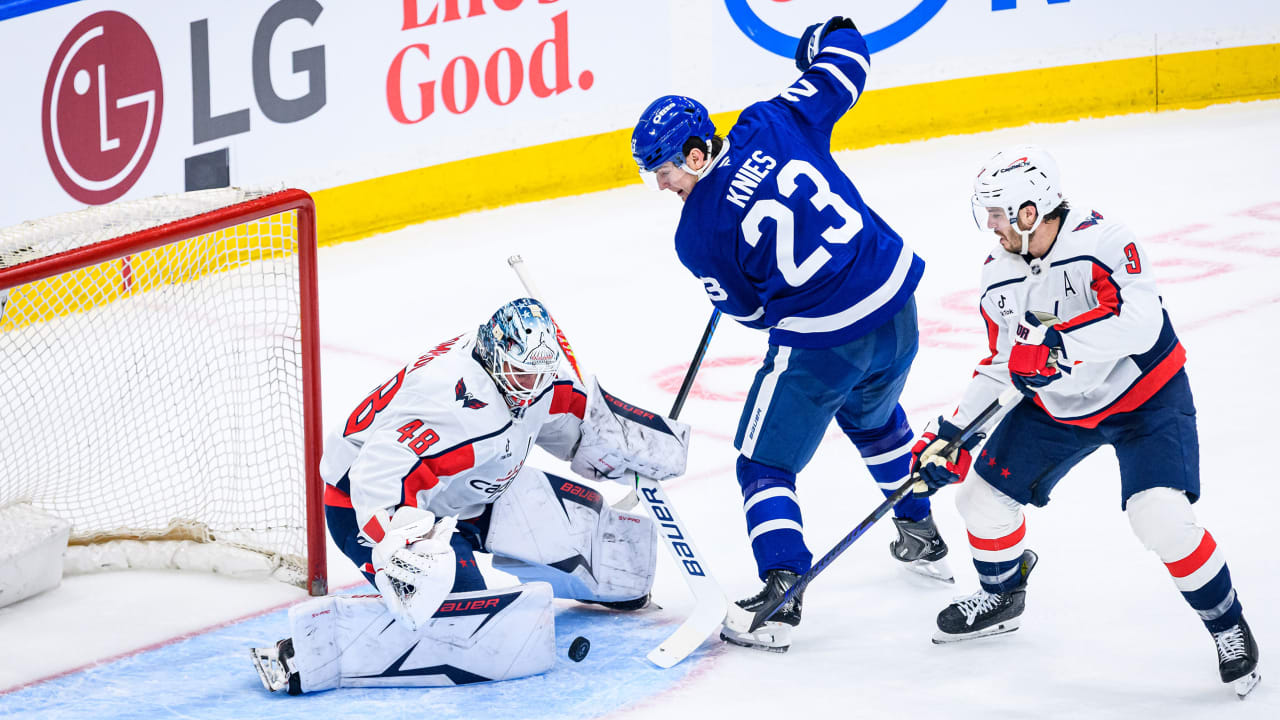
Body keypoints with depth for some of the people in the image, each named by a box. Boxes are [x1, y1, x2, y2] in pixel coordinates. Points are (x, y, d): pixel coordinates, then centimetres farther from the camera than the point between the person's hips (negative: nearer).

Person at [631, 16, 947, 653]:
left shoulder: (697, 235, -11)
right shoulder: (772, 124, -5)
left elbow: (744, 307, 3)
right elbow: (840, 73, 7)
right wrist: (828, 38, 29)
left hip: (819, 340, -6)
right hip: (897, 303, 6)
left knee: (765, 462, 7)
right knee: (871, 416, 35)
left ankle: (781, 591, -9)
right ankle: (923, 539, 48)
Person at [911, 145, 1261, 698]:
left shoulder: (1102, 242, -27)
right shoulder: (1000, 277, -4)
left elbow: (1139, 324, -40)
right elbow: (1004, 364, 7)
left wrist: (1058, 343, -44)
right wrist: (950, 435, 3)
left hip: (1145, 398, -7)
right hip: (1057, 407, 7)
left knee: (1161, 518, -24)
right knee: (984, 497, 5)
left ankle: (1229, 628, -3)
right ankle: (1001, 597, 36)